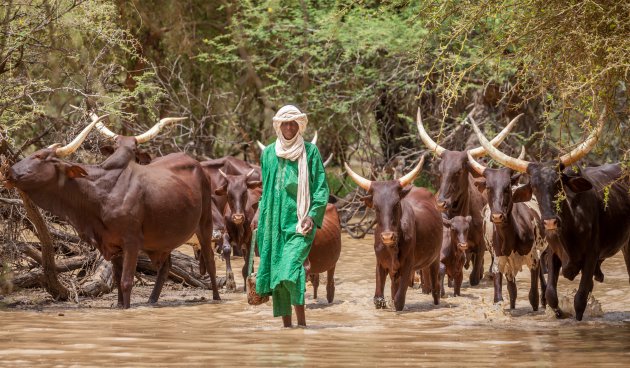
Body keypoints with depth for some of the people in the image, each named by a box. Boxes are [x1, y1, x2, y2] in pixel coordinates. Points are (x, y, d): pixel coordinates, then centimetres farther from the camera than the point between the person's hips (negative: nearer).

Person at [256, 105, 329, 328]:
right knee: (276, 271, 2)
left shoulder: (310, 152, 2)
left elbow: (321, 188, -1)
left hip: (300, 221, -4)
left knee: (291, 266, -21)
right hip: (275, 223, 4)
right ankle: (286, 324, 9)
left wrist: (312, 215, -12)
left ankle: (301, 322, -17)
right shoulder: (269, 153, 12)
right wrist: (261, 216, 14)